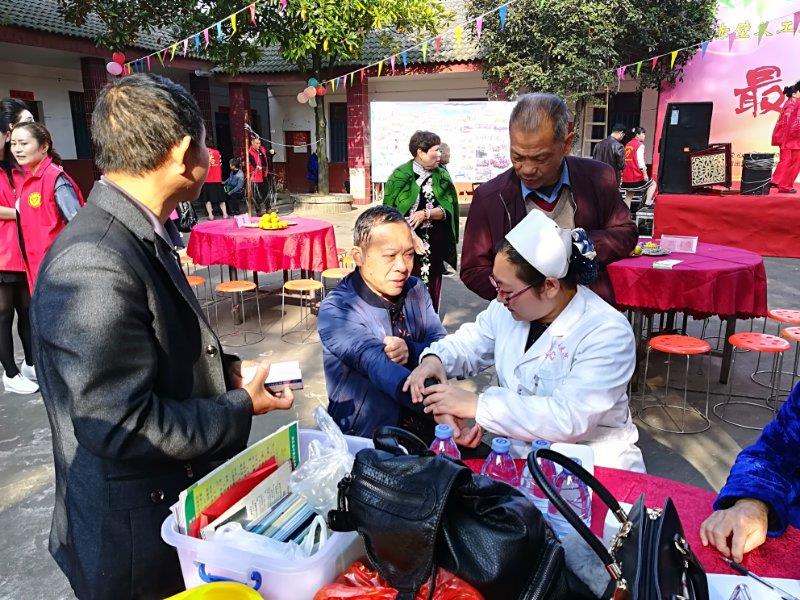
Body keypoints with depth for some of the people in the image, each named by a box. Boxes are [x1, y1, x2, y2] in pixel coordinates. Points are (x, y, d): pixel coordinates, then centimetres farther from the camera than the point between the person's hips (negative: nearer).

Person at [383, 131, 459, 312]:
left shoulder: (442, 177, 5)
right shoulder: (400, 176, -3)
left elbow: (447, 209, -4)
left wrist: (426, 214, -20)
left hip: (434, 247, 3)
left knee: (432, 292, 7)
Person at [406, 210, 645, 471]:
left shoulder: (608, 333, -20)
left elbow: (570, 418, -28)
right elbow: (469, 344, 14)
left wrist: (478, 405, -27)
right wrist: (435, 359, -9)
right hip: (515, 449, 6)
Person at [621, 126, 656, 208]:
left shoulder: (628, 145, 16)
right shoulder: (640, 145, -8)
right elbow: (640, 160, -17)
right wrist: (645, 174, -17)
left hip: (626, 177, 7)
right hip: (637, 176, -7)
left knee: (628, 196, 12)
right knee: (653, 184, 11)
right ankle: (648, 202, -3)